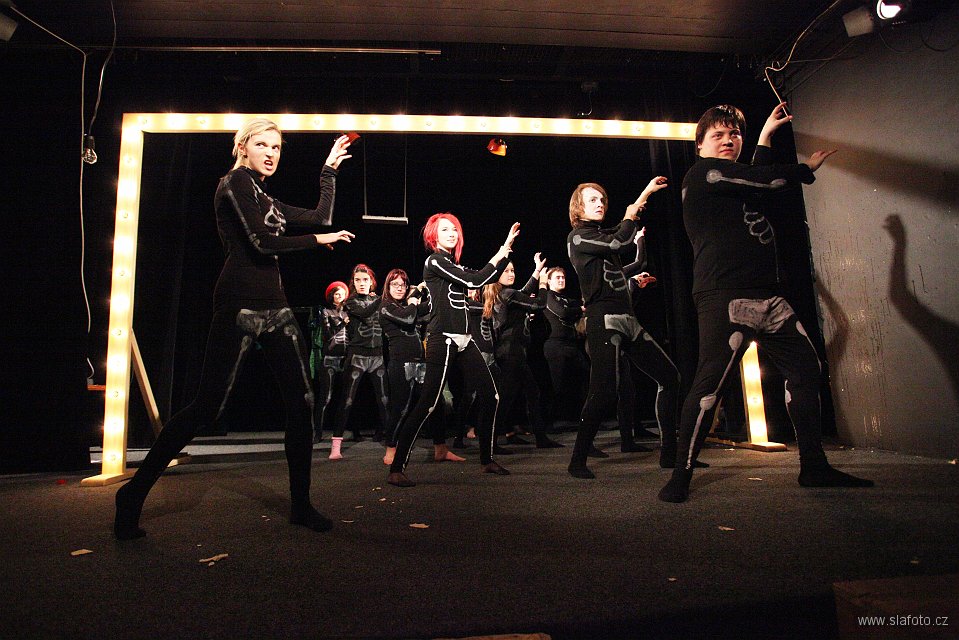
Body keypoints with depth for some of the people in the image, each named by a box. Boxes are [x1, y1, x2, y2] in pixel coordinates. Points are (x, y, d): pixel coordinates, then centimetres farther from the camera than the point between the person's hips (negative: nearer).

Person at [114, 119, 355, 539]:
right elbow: (262, 242, -13)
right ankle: (134, 493, 10)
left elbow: (321, 217, 23)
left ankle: (300, 505, 10)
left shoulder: (266, 200, 23)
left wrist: (329, 169, 28)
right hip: (240, 305, -8)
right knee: (208, 406, -8)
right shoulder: (236, 182, -1)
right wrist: (318, 240, -3)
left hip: (274, 307, 8)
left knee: (302, 402, 1)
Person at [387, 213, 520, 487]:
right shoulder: (435, 261, -5)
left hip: (463, 340, 9)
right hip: (442, 340, -9)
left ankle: (487, 460, 19)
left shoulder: (453, 264, 19)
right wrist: (500, 253, 0)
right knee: (428, 403, -12)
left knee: (489, 395, 7)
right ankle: (396, 469, -5)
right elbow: (475, 281, -13)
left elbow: (490, 278, 23)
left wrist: (507, 249, 15)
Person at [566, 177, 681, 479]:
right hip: (604, 321, -9)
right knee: (605, 392, -19)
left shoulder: (603, 234, 20)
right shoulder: (578, 237, -3)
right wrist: (630, 216, 4)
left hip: (627, 320, 9)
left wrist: (645, 194, 34)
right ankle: (578, 460, -6)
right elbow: (621, 243, -16)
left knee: (670, 376, 7)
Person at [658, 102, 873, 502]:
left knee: (805, 366, 8)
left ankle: (813, 467, 17)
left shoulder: (733, 180, 26)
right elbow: (766, 179, -5)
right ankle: (681, 477, -11)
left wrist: (765, 135, 45)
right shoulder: (703, 172, -1)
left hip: (766, 296, 10)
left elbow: (757, 180, 46)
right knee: (711, 381, -18)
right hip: (725, 296, -10)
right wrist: (807, 167, 15)